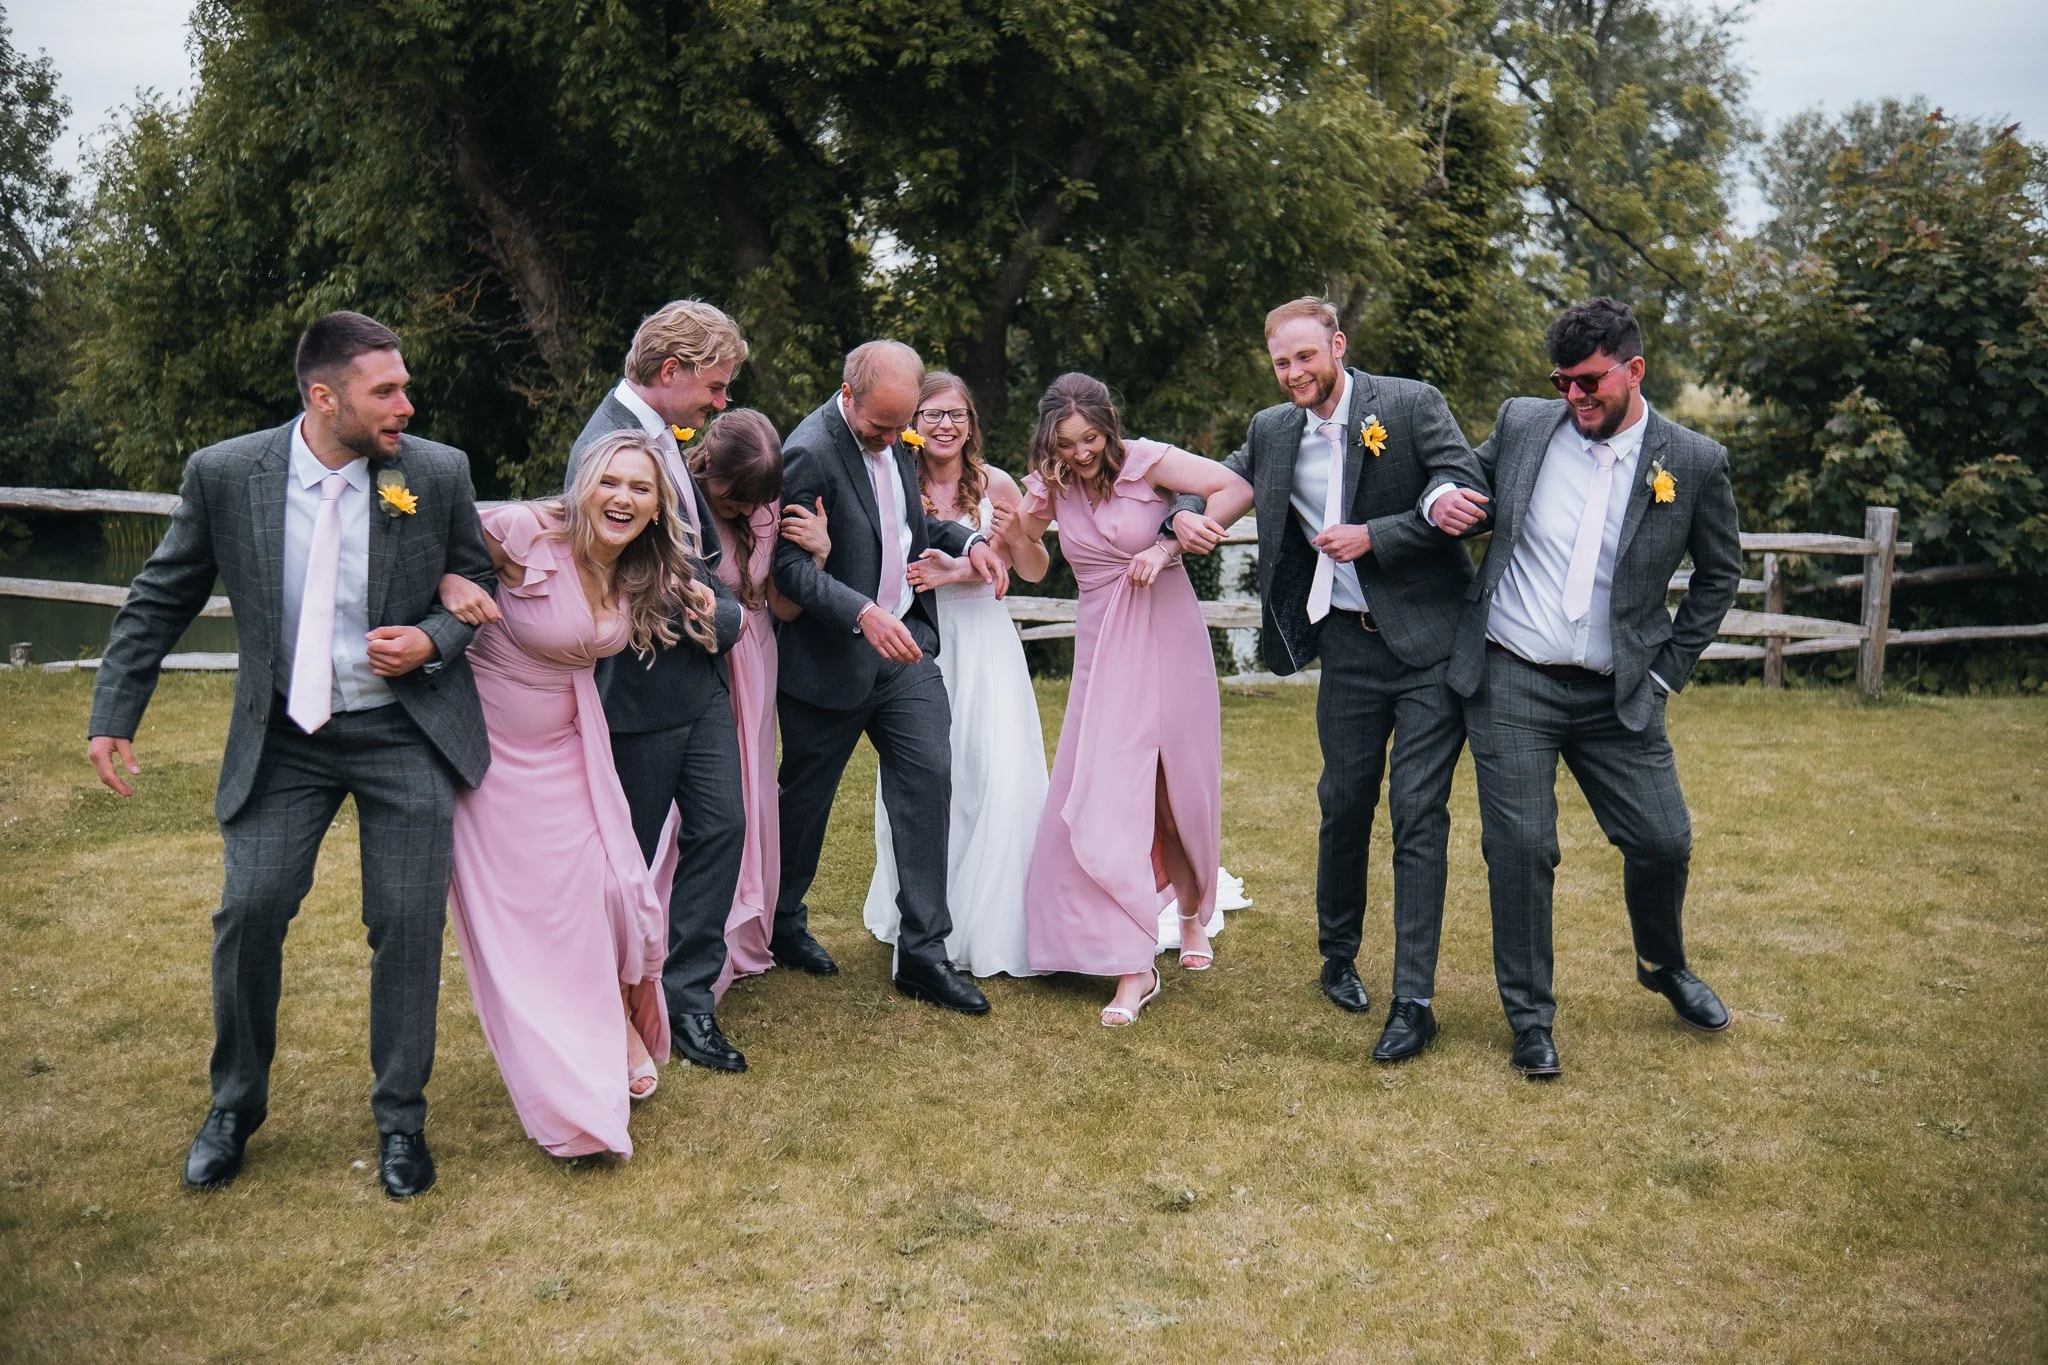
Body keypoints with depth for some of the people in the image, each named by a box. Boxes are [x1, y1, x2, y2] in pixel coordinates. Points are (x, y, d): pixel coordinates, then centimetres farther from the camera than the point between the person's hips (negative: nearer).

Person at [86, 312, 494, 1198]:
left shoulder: (439, 473, -9)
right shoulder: (223, 475, -8)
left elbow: (478, 582, 5)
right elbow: (160, 601, 2)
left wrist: (433, 641, -15)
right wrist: (113, 716, -1)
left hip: (404, 730, 0)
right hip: (282, 736, 1)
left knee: (408, 925, -1)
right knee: (249, 912, -3)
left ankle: (400, 1120, 18)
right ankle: (234, 1107, 23)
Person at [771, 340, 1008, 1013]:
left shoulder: (894, 441, 6)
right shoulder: (809, 452, -19)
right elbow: (789, 563, -23)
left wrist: (965, 540, 2)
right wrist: (863, 614, -34)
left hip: (905, 644, 6)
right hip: (831, 660, -6)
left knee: (929, 777, -2)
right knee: (807, 794, 11)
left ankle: (922, 952, 5)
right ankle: (783, 923, 35)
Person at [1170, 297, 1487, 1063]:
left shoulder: (1410, 404, -7)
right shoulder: (1272, 431, 7)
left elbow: (1468, 497, -13)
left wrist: (1373, 536, -17)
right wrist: (1186, 518, -3)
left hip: (1430, 640, -4)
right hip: (1350, 645, 4)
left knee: (1418, 813, -6)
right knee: (1344, 802, 12)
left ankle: (1414, 1002, -1)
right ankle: (1338, 955, 34)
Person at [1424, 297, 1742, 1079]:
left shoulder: (1694, 463, -1)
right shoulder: (1521, 425, 1)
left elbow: (1720, 573, 10)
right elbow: (1468, 487, 16)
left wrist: (1669, 668, 5)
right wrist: (1441, 501, -8)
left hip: (1617, 694, 1)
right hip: (1510, 683, 0)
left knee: (1664, 840, 3)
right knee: (1521, 849, -3)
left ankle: (1665, 967, 35)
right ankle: (1530, 1019, 14)